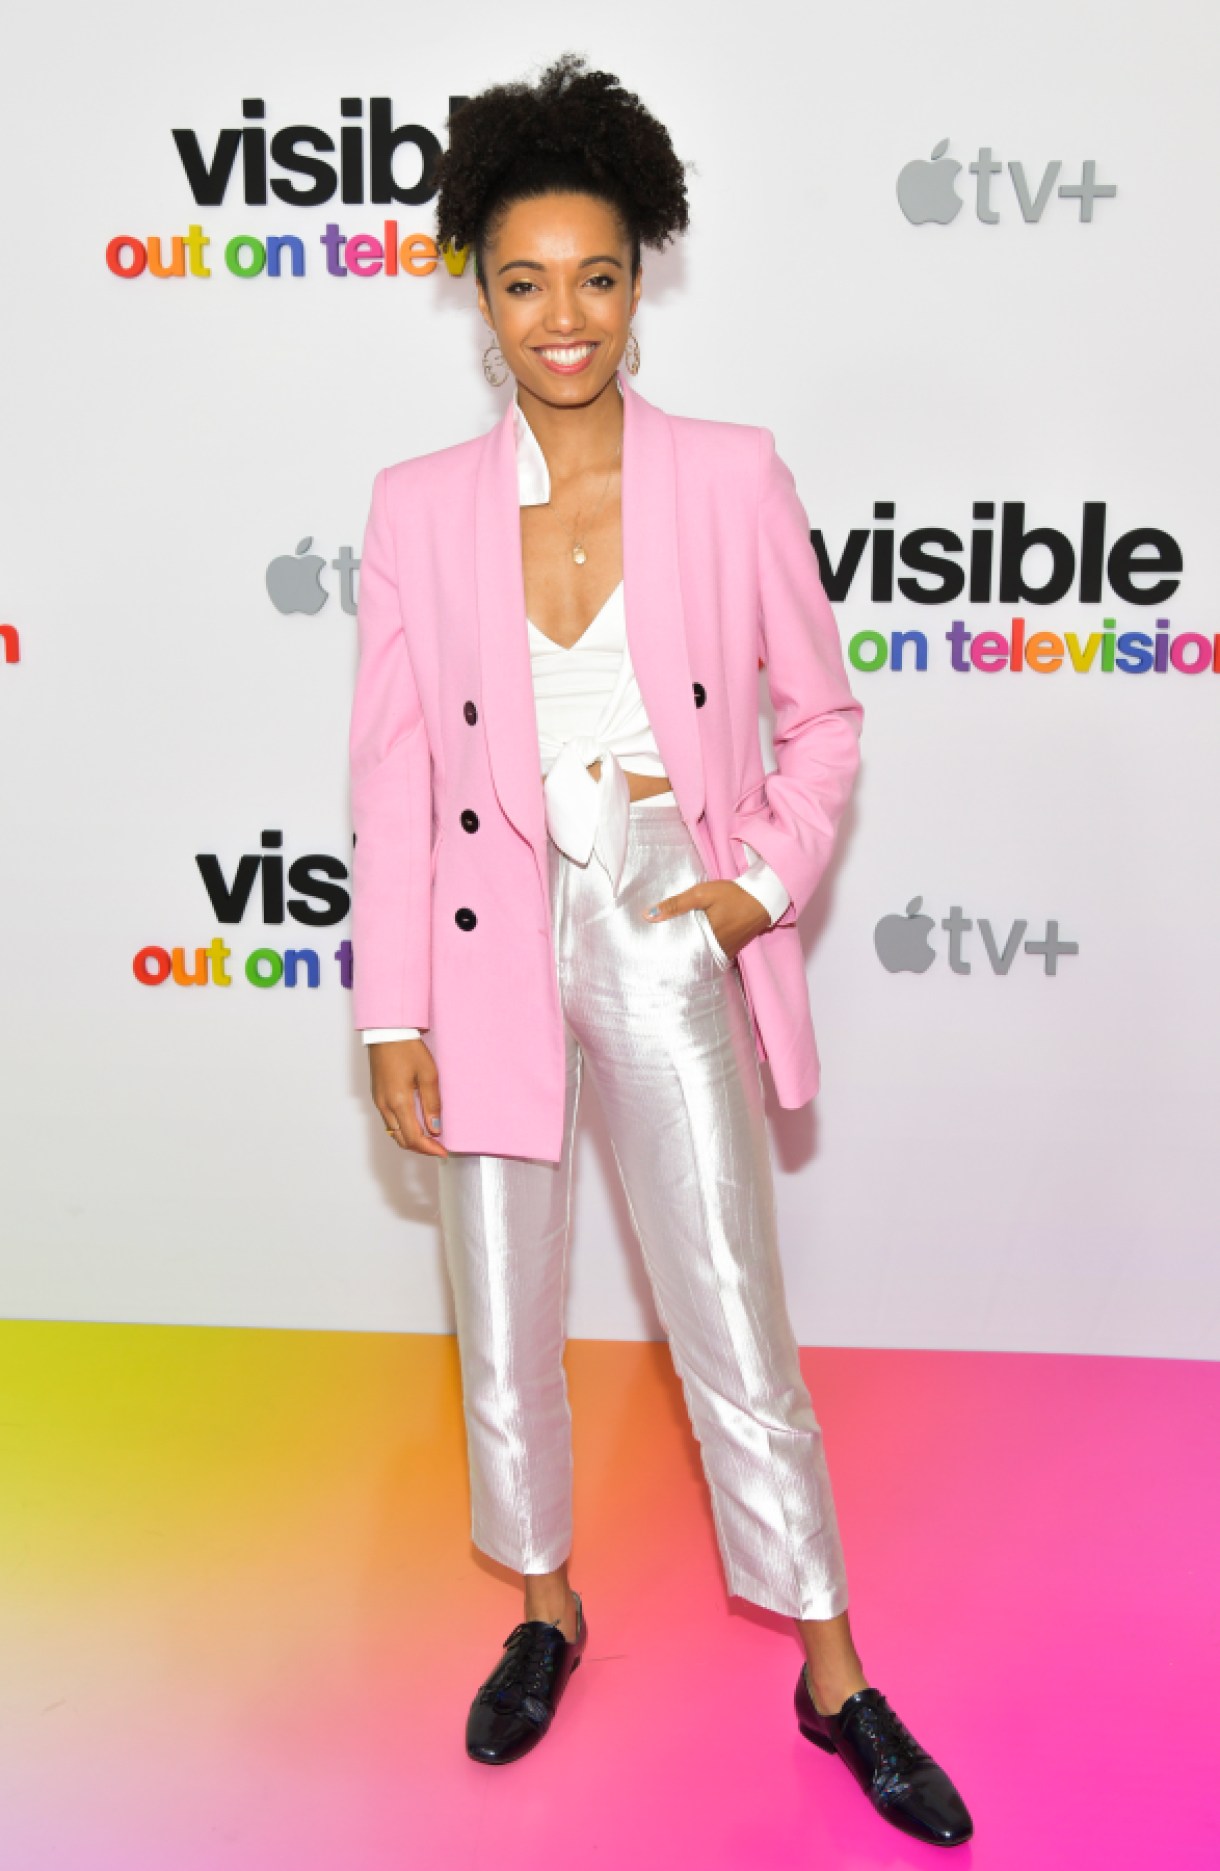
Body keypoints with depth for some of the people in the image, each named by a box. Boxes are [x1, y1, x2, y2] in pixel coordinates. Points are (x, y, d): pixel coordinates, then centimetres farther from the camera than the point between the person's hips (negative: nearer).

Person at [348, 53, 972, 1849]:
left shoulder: (734, 479, -5)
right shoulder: (418, 506, -2)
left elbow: (822, 714, 5)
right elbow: (395, 772, -1)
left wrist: (765, 885, -9)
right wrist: (395, 1016, -2)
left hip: (672, 951, -1)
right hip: (498, 946, 2)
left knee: (738, 1334, 6)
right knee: (504, 1334, 14)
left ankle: (835, 1679, 25)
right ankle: (548, 1609, 40)